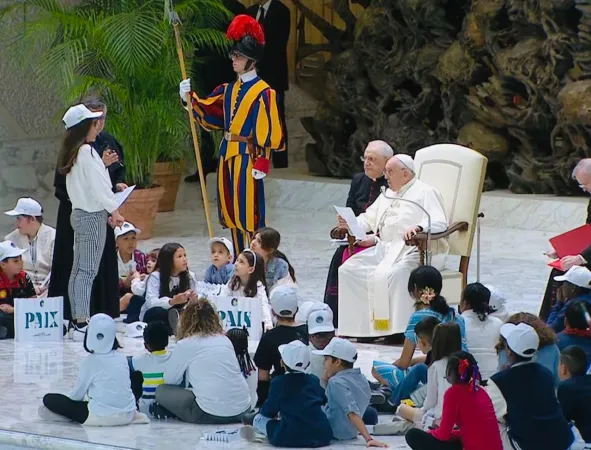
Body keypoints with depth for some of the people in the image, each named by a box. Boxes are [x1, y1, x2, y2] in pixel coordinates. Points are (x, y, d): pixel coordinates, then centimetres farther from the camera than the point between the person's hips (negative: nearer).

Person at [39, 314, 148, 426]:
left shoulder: (90, 362, -8)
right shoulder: (122, 358, 5)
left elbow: (77, 395, 1)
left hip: (101, 417, -5)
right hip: (127, 416, 5)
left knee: (49, 399, 3)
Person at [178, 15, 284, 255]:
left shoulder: (263, 93, -10)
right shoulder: (229, 90, 12)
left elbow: (267, 131, -13)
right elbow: (206, 113, 14)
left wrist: (261, 163, -16)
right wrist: (190, 98, -2)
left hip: (247, 157, -8)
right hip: (227, 155, 8)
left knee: (249, 213, -6)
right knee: (232, 212, 11)